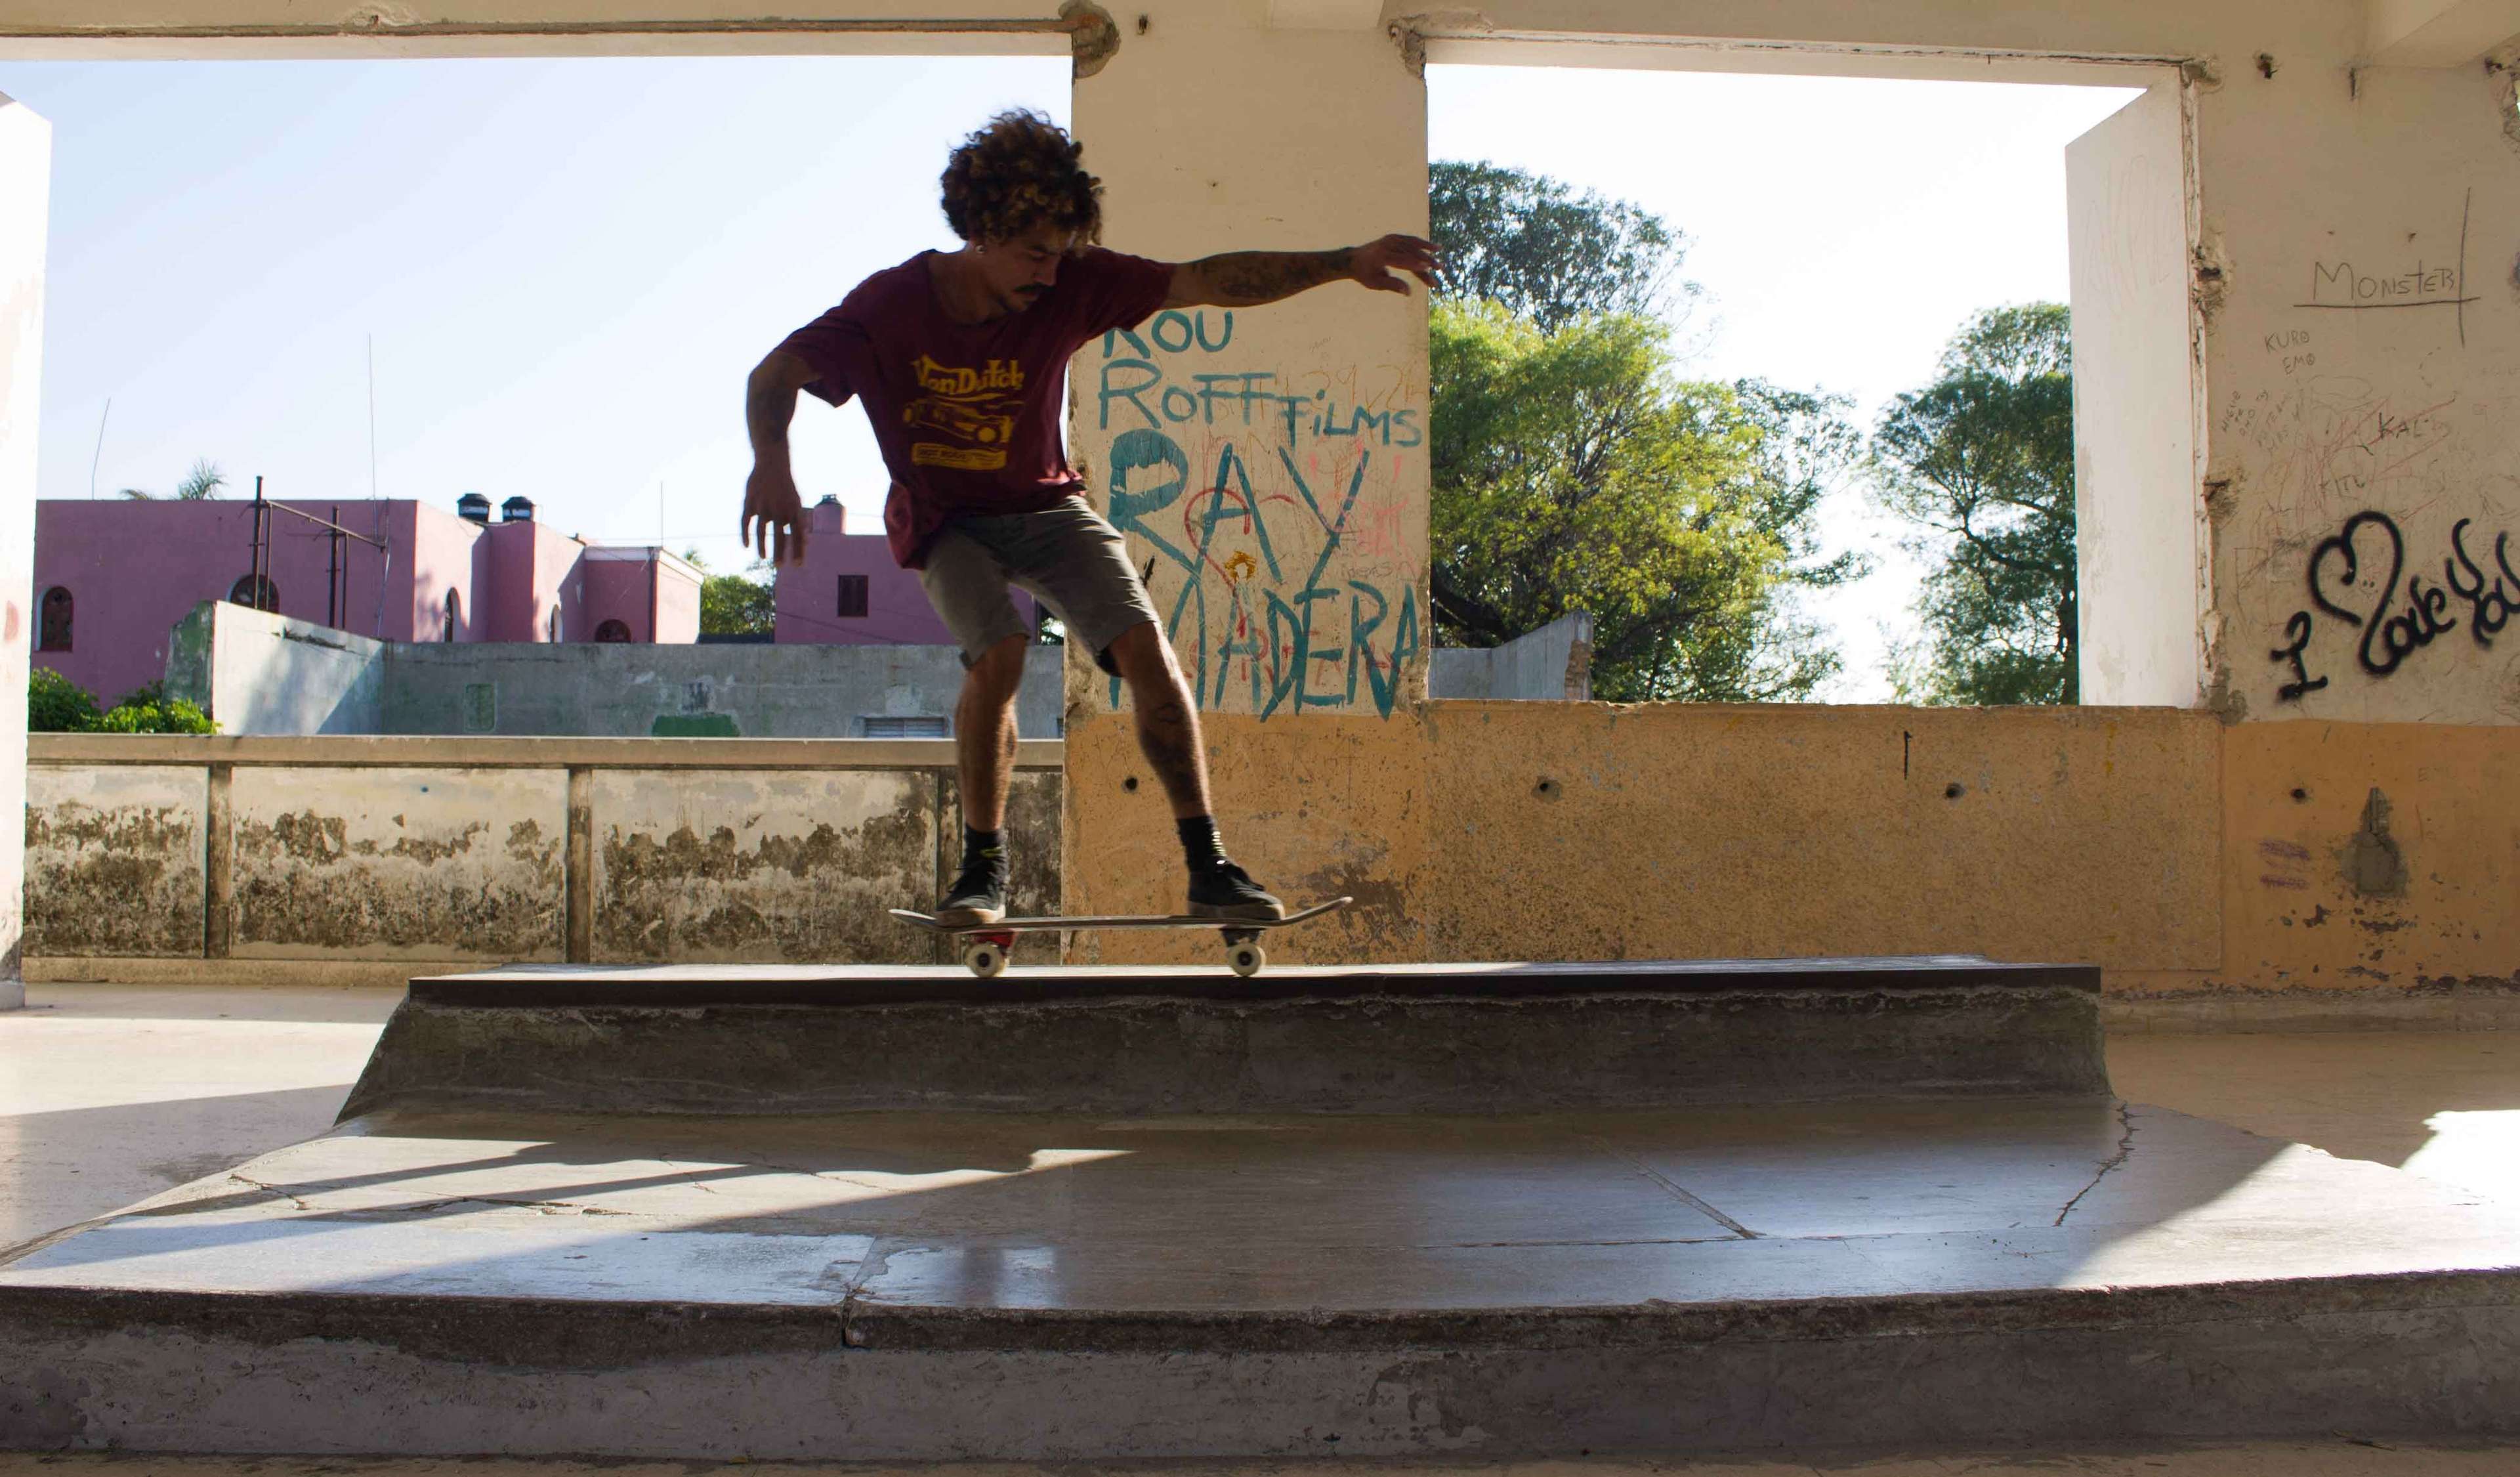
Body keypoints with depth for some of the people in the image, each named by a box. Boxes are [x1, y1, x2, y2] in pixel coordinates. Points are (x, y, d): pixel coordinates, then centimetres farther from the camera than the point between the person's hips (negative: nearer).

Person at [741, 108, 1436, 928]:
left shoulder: (1073, 283, -16)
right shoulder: (894, 304, -19)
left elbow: (1207, 281, -17)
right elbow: (774, 376, -15)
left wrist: (1345, 263, -26)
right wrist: (771, 467, -36)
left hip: (1047, 503, 2)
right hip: (945, 520, -2)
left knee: (1144, 646, -18)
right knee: (998, 654, -29)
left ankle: (1209, 868, -11)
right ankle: (983, 868, -10)